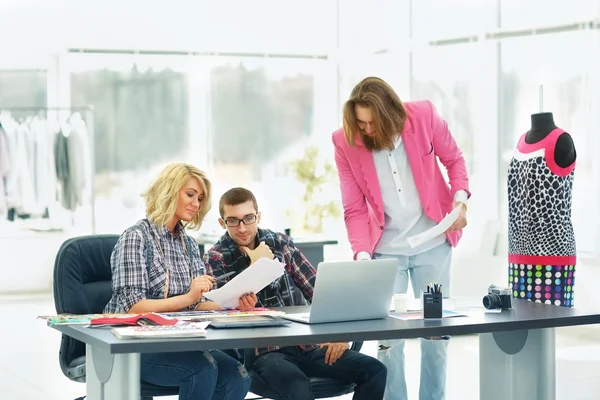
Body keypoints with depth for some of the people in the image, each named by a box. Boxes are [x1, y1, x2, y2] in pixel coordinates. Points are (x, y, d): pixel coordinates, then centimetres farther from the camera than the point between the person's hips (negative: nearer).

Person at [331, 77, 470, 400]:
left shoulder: (424, 116, -14)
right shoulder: (345, 142, -14)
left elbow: (453, 159, 3)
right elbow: (354, 209, -10)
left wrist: (460, 198, -13)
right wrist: (362, 253, -22)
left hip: (433, 243, 1)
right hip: (386, 249, 0)